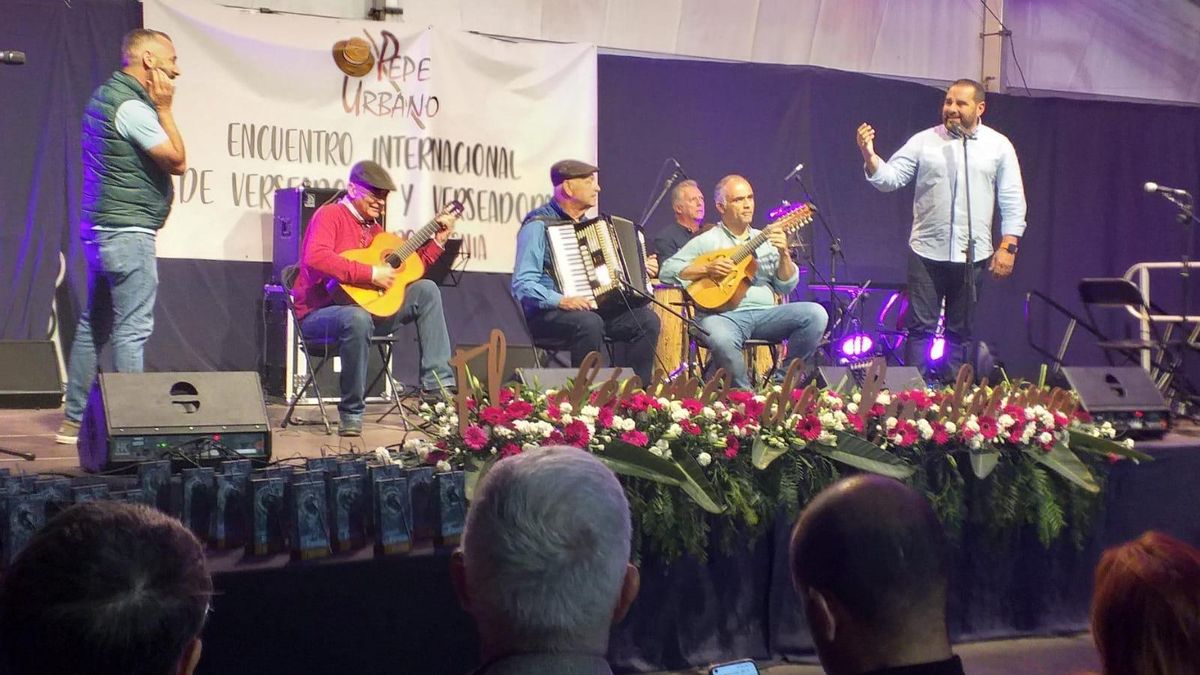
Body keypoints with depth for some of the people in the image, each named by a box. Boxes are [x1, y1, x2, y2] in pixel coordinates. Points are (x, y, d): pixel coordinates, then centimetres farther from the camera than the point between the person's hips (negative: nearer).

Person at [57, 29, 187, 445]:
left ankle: (75, 419, 19)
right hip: (128, 230, -10)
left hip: (101, 227, 10)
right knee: (132, 330, -8)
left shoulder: (105, 95, 16)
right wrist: (164, 109, -7)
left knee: (94, 326, 13)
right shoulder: (132, 106, -16)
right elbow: (178, 161, -13)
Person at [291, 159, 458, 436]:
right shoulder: (331, 215, -8)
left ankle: (436, 385, -11)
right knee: (358, 318, -41)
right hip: (319, 313, -8)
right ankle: (351, 412, -26)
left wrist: (439, 239, 10)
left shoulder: (374, 227, 16)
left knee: (426, 290, -2)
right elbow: (315, 258, -28)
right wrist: (371, 274, -28)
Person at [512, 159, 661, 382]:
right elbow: (522, 284, -16)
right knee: (589, 322, -37)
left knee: (647, 319, -13)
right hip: (547, 314, -7)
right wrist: (561, 301, -30)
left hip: (595, 308, 8)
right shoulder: (538, 225, -7)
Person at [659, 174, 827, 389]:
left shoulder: (765, 240, 20)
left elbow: (787, 287, 14)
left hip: (765, 314, 4)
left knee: (816, 314, -20)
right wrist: (707, 269, -10)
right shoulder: (706, 241, 8)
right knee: (722, 340, -40)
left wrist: (784, 254, -3)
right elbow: (667, 271, 1)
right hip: (723, 314, -4)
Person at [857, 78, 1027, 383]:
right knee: (920, 327, -1)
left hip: (972, 255, 1)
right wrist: (870, 157, -21)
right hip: (927, 252, -1)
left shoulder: (999, 146, 5)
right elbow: (890, 178, -2)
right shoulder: (924, 141, 3)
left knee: (960, 331, 9)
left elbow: (1013, 201, 4)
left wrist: (1008, 247, -3)